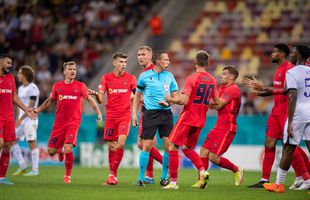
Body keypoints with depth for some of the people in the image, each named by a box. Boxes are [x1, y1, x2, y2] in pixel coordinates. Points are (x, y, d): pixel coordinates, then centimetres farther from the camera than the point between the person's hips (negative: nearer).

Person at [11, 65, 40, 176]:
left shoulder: (32, 88, -11)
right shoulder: (20, 88, 15)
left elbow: (31, 106, -17)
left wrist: (21, 119, -20)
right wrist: (17, 119, 13)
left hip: (30, 120, -9)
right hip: (21, 120, 9)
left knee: (32, 144, -6)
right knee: (12, 140, 4)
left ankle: (35, 170, -2)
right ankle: (22, 166, 9)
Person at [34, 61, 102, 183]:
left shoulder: (80, 86, 2)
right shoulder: (57, 86, 7)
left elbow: (90, 100, 11)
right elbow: (49, 100, 18)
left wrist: (98, 113, 2)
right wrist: (37, 110, 6)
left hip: (73, 122, -2)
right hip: (59, 122, 2)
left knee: (68, 149, -18)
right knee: (51, 151, -1)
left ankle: (67, 175, 3)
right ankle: (60, 151, 38)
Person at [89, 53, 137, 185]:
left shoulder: (131, 78, 3)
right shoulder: (106, 78, 4)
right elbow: (101, 100, 0)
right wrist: (95, 94, -20)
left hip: (125, 116, -1)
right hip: (110, 116, 1)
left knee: (121, 143, -17)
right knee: (111, 146, 3)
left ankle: (112, 174, -11)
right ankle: (113, 175, 14)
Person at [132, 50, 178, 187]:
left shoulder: (169, 76, 8)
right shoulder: (145, 76, 1)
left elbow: (175, 96, 13)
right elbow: (137, 95, 10)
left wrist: (168, 102, -8)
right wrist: (134, 114, 5)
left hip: (166, 113, 3)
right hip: (150, 114, -3)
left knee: (169, 145, -3)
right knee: (147, 145, -6)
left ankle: (164, 177, 12)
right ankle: (141, 178, 3)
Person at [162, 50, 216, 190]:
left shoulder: (191, 79, -13)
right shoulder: (212, 81, 6)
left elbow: (184, 101, -19)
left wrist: (171, 100, -2)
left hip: (187, 118, -7)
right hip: (200, 121, 7)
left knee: (172, 147, 0)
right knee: (187, 148, 20)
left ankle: (174, 182, -5)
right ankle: (202, 171, -2)